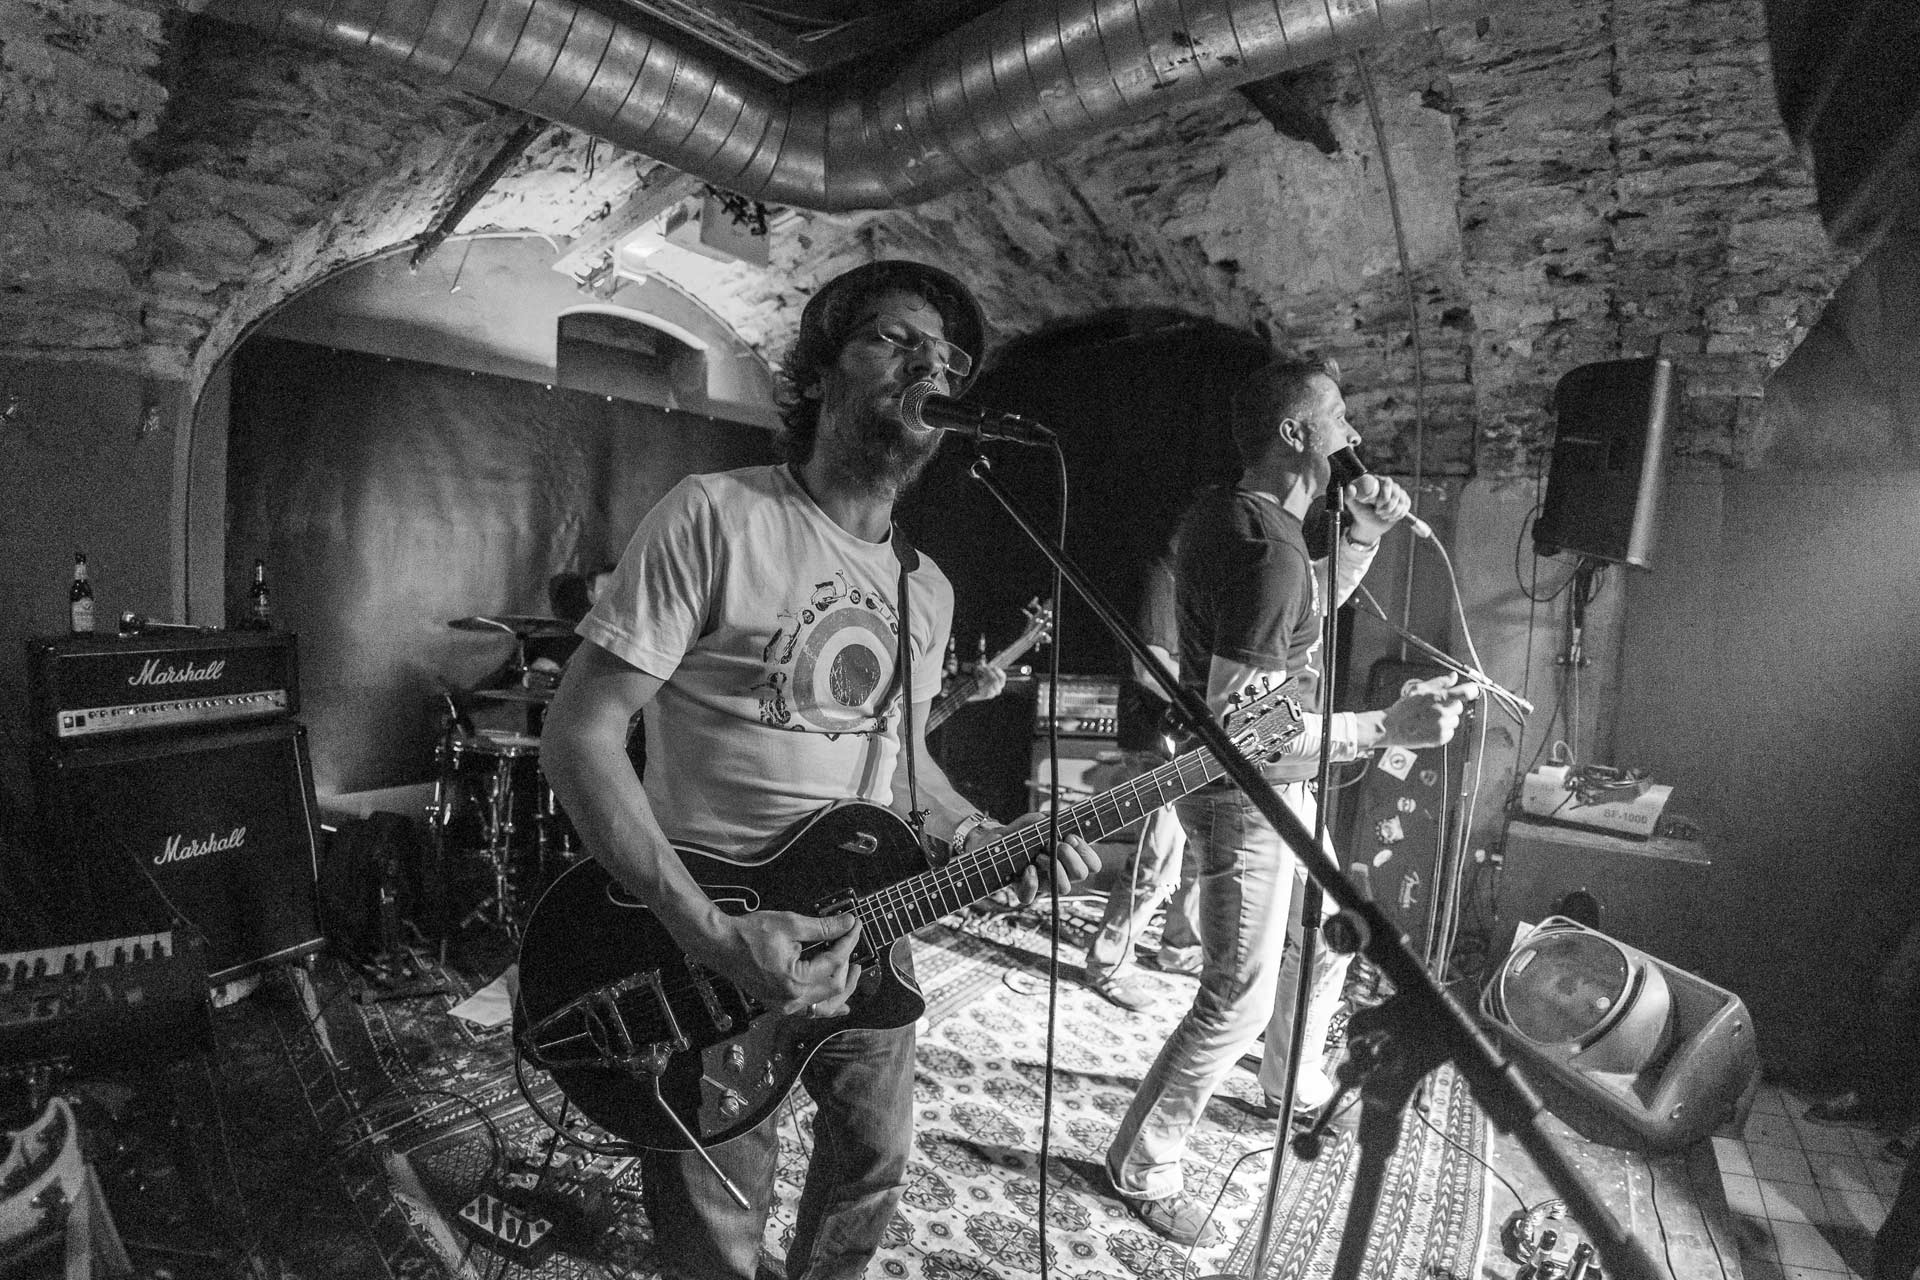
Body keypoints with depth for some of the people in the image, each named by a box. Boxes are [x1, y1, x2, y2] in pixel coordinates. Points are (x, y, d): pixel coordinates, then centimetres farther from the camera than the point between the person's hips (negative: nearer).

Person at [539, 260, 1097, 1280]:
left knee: (872, 1166, 25)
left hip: (861, 939, 7)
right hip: (706, 947, -6)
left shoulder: (927, 586, 5)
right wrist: (707, 932, -26)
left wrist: (986, 840, -2)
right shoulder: (715, 518, -17)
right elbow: (578, 737, -18)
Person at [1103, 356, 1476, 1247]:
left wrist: (1363, 536, 5)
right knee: (1238, 1002, 3)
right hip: (1243, 803, -10)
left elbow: (1305, 615, 19)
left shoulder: (1221, 511, 3)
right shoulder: (1267, 550, -28)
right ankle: (1142, 1168, 24)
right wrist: (1389, 728, -27)